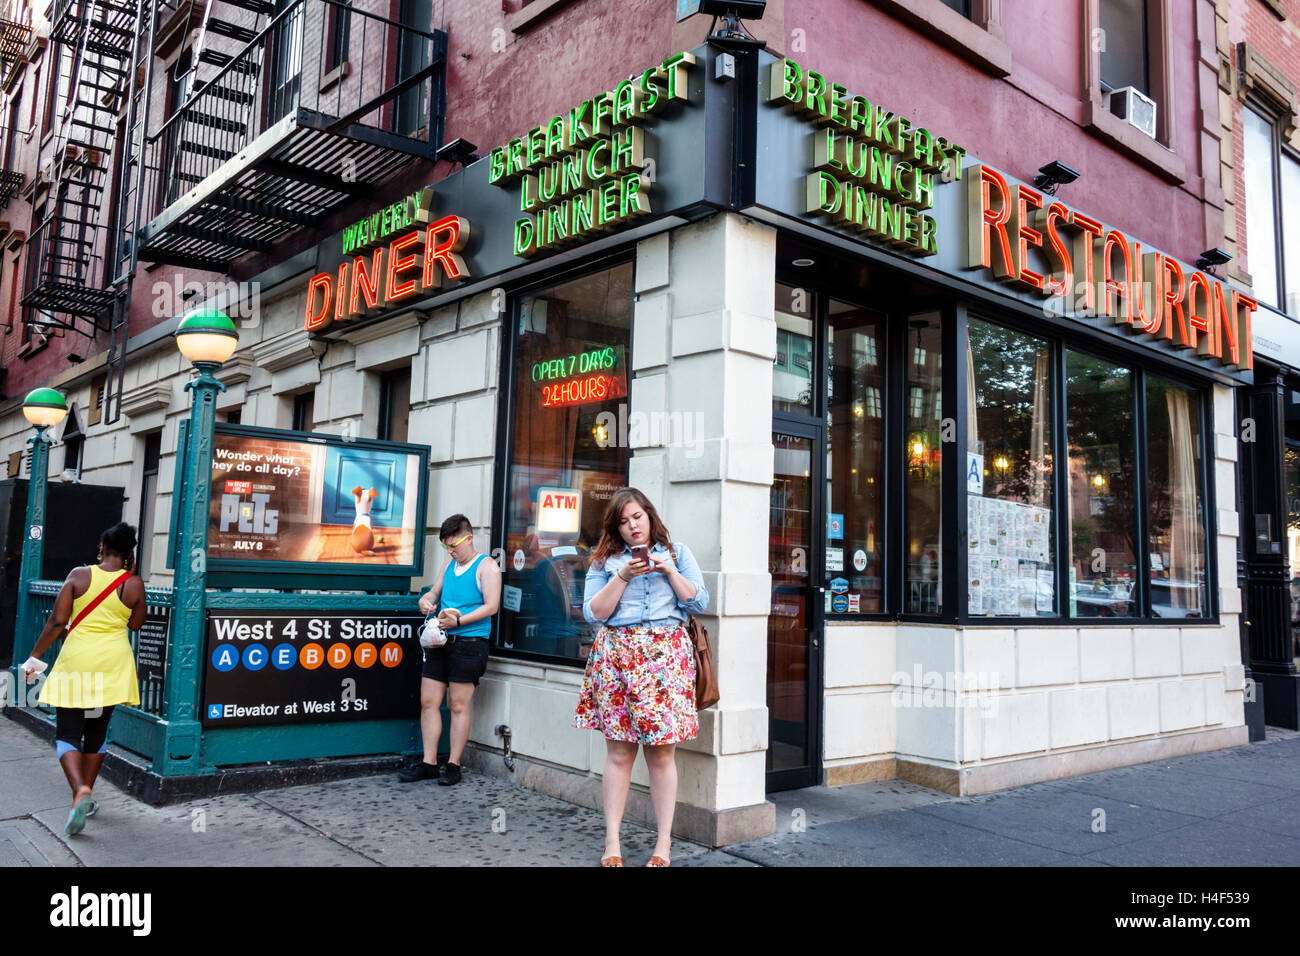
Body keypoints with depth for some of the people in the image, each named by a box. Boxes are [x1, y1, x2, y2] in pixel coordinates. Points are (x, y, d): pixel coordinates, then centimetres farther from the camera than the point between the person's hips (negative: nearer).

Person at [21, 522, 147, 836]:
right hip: (112, 663, 2)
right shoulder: (133, 584, -5)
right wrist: (130, 577, 9)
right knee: (97, 730, 17)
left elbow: (57, 621, -6)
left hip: (77, 658, -2)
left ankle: (80, 791, -19)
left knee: (67, 733, 3)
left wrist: (35, 656, 5)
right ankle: (86, 795, 25)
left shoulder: (79, 575, -5)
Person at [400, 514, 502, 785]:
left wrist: (458, 621, -19)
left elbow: (491, 606, -11)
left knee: (459, 705, -1)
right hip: (440, 642, 7)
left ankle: (453, 765, 8)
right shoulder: (449, 565, 17)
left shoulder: (486, 566, -4)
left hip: (469, 643, -7)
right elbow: (434, 592, 25)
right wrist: (426, 601, 1)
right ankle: (429, 763, 13)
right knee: (428, 701, 5)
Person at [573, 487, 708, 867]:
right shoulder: (604, 561, 10)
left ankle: (664, 843, 9)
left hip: (665, 654, 0)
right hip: (616, 655, 0)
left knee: (660, 751, -1)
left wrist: (669, 570, -5)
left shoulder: (677, 553, 13)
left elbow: (699, 602, 6)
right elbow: (593, 613, 1)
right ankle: (612, 843, 11)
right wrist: (623, 576, -8)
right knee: (619, 751, 1)